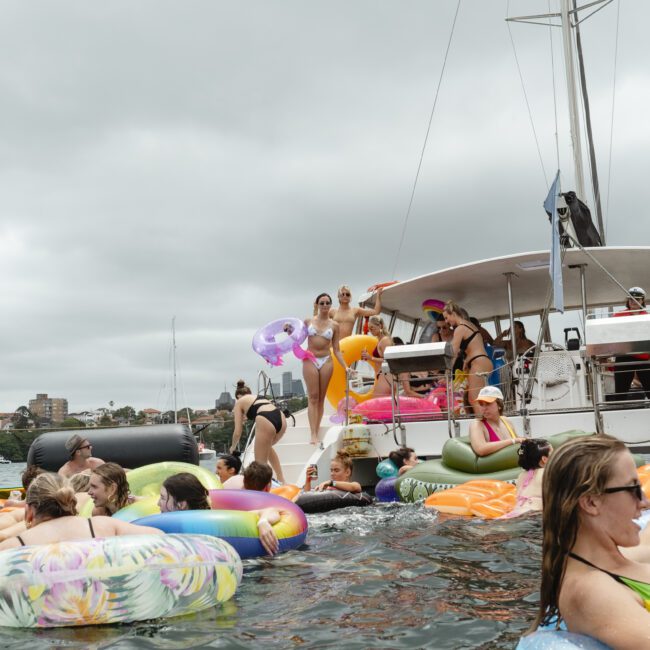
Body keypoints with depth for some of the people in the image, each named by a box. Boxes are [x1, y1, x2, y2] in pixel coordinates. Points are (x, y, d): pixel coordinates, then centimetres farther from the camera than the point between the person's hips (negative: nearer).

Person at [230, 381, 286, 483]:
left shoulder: (239, 402, 22)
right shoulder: (258, 397, 37)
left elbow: (237, 432, 19)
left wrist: (233, 447, 37)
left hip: (266, 421, -6)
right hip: (281, 418, 6)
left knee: (260, 463, 6)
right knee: (265, 446, 34)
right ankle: (280, 478, 30)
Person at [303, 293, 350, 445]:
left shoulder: (334, 325, 6)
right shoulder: (308, 321, 5)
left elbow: (336, 350, 8)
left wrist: (345, 366, 0)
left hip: (326, 361, 1)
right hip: (310, 361, -1)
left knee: (321, 398, 3)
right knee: (313, 397, -6)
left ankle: (317, 432, 7)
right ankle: (313, 435, -9)